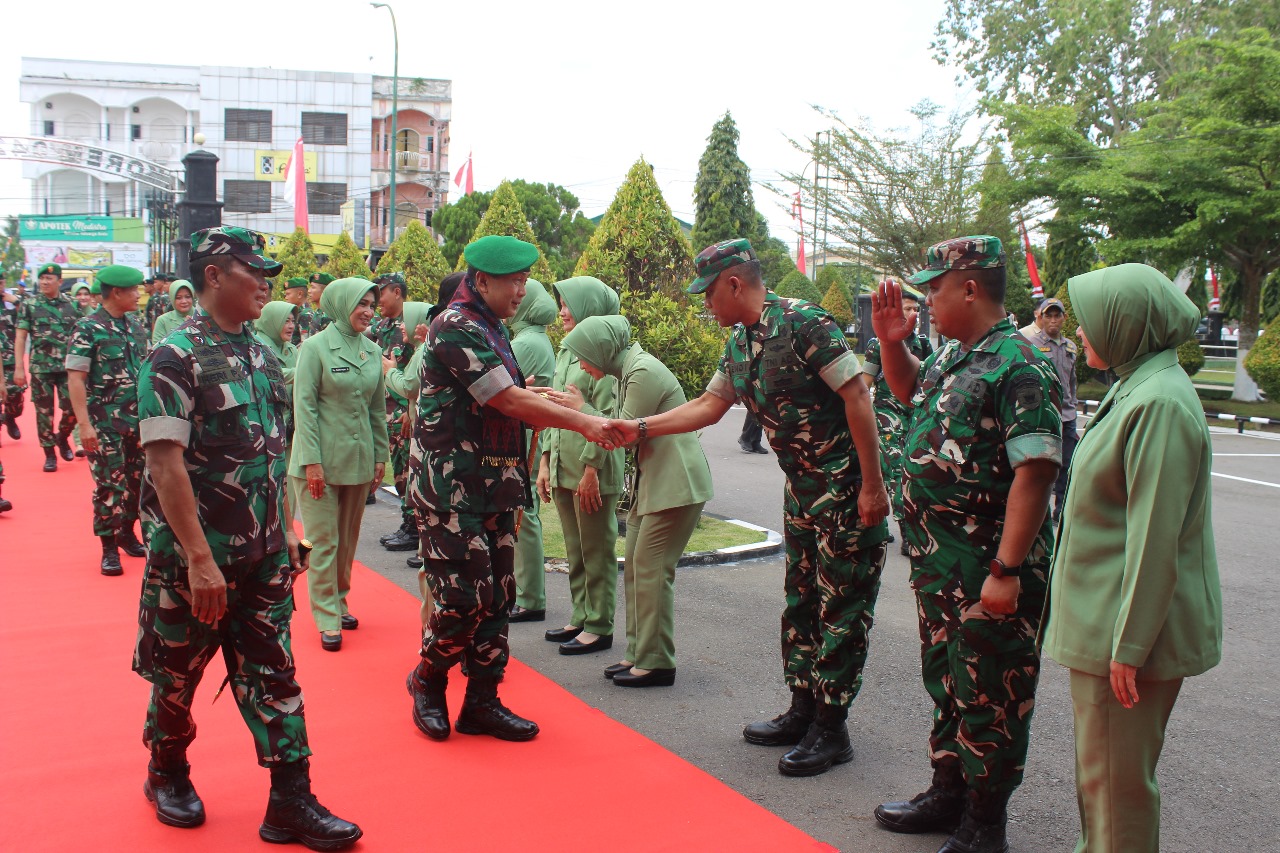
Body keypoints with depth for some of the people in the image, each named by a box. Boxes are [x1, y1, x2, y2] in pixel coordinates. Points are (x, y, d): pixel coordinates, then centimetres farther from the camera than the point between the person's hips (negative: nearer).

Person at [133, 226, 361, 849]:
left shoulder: (261, 355, 7)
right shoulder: (175, 358, -15)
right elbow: (164, 463, -21)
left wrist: (284, 532, 14)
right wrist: (199, 559, -25)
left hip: (262, 554, 6)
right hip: (194, 557, -6)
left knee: (273, 673, 6)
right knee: (178, 673, 13)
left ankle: (291, 803, 11)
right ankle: (167, 774, 37)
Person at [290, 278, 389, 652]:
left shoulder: (372, 351, 7)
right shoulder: (316, 347, -8)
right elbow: (304, 406, -10)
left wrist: (380, 456, 10)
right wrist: (312, 460, -15)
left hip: (359, 459, 5)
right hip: (322, 459, -5)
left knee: (348, 539, 13)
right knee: (323, 540, 0)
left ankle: (339, 601, 27)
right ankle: (327, 618, 6)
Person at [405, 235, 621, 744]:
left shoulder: (493, 329, 16)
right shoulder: (456, 328, -14)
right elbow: (509, 401, -19)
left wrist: (547, 404, 0)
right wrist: (581, 422, -15)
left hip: (494, 486, 9)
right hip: (452, 487, -9)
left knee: (497, 596, 9)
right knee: (464, 596, -7)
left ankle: (482, 701, 18)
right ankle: (428, 681, 18)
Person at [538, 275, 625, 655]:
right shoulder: (565, 352, 15)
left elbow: (605, 416, -16)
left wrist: (592, 467, -18)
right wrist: (546, 459, 14)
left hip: (592, 467, -8)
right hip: (563, 467, 8)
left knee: (597, 551, 1)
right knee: (575, 550, 15)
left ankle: (599, 627, 9)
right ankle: (580, 617, 26)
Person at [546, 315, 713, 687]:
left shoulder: (644, 372, -19)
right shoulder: (628, 371, 11)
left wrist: (579, 409, -8)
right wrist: (571, 406, 1)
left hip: (677, 484, -10)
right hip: (651, 482, 10)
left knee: (651, 570, -7)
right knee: (635, 567, 11)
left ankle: (656, 663, 2)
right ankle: (638, 653, 20)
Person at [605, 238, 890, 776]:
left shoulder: (801, 322, -19)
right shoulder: (739, 344, 8)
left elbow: (856, 395, -21)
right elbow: (709, 405, 17)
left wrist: (872, 486, -21)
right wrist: (640, 428, 10)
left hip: (850, 485, -9)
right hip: (802, 487, 9)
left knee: (841, 609, -1)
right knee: (801, 602, 15)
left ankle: (831, 730, 8)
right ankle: (803, 711, 27)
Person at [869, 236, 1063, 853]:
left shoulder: (1017, 366, -19)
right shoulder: (953, 355, 10)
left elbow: (1035, 472, -25)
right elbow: (910, 389, 31)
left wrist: (1007, 571, -27)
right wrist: (891, 341, 11)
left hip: (987, 571, -9)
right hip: (938, 564, 9)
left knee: (989, 697, 5)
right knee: (944, 680, 21)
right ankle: (948, 794, 38)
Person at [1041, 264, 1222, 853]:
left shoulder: (1159, 403, -20)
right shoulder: (1133, 389, 12)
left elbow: (1156, 537, -22)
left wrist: (1130, 644, -20)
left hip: (1126, 628, -10)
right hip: (1104, 623, 10)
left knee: (1117, 779, 2)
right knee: (1099, 769, 21)